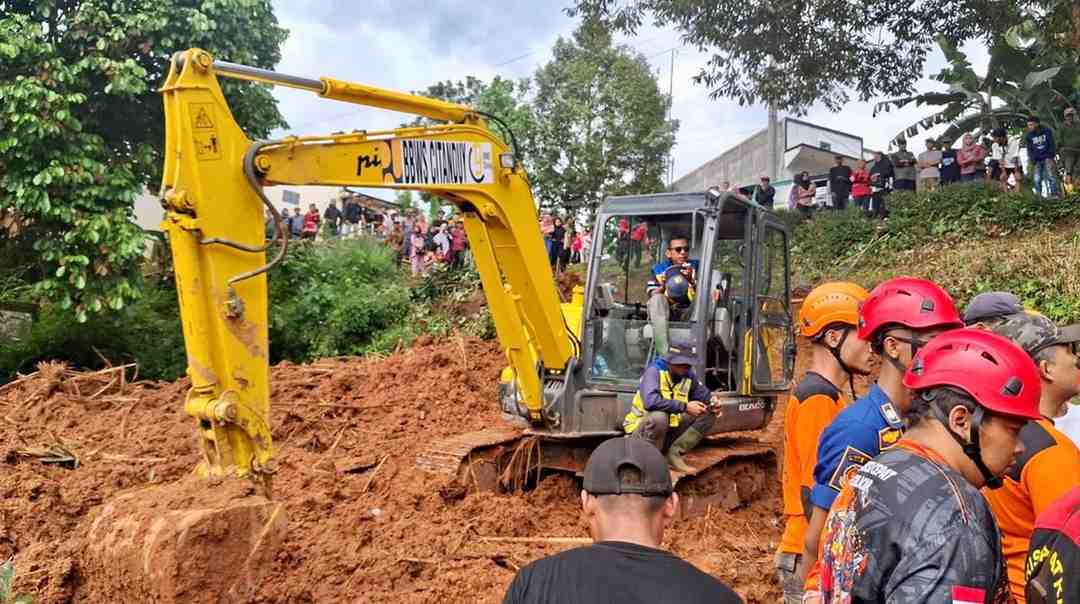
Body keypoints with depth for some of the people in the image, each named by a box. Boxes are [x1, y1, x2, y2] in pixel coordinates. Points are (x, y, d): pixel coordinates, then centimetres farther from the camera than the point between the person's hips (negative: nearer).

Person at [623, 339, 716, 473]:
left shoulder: (688, 375, -2)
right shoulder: (654, 371, -21)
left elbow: (704, 395, 10)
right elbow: (650, 401, -38)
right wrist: (684, 407, -35)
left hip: (669, 430, 7)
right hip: (641, 429, -6)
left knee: (708, 414, -4)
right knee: (659, 416, -39)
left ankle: (674, 454, -6)